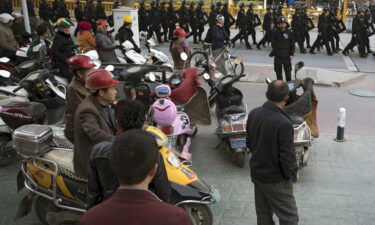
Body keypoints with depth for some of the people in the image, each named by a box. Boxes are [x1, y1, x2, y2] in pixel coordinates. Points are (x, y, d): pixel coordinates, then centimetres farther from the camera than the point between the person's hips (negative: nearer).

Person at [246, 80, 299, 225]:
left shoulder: (253, 114, -5)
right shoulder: (283, 123, -28)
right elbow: (287, 155, -23)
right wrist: (290, 174, -5)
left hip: (256, 173, 7)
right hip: (276, 179, -7)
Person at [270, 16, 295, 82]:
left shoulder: (289, 32, 2)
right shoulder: (275, 32, -1)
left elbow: (292, 44, 6)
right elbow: (273, 43, 0)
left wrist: (291, 54, -1)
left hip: (287, 56, 0)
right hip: (278, 56, 0)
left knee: (288, 71, 4)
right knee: (278, 71, 9)